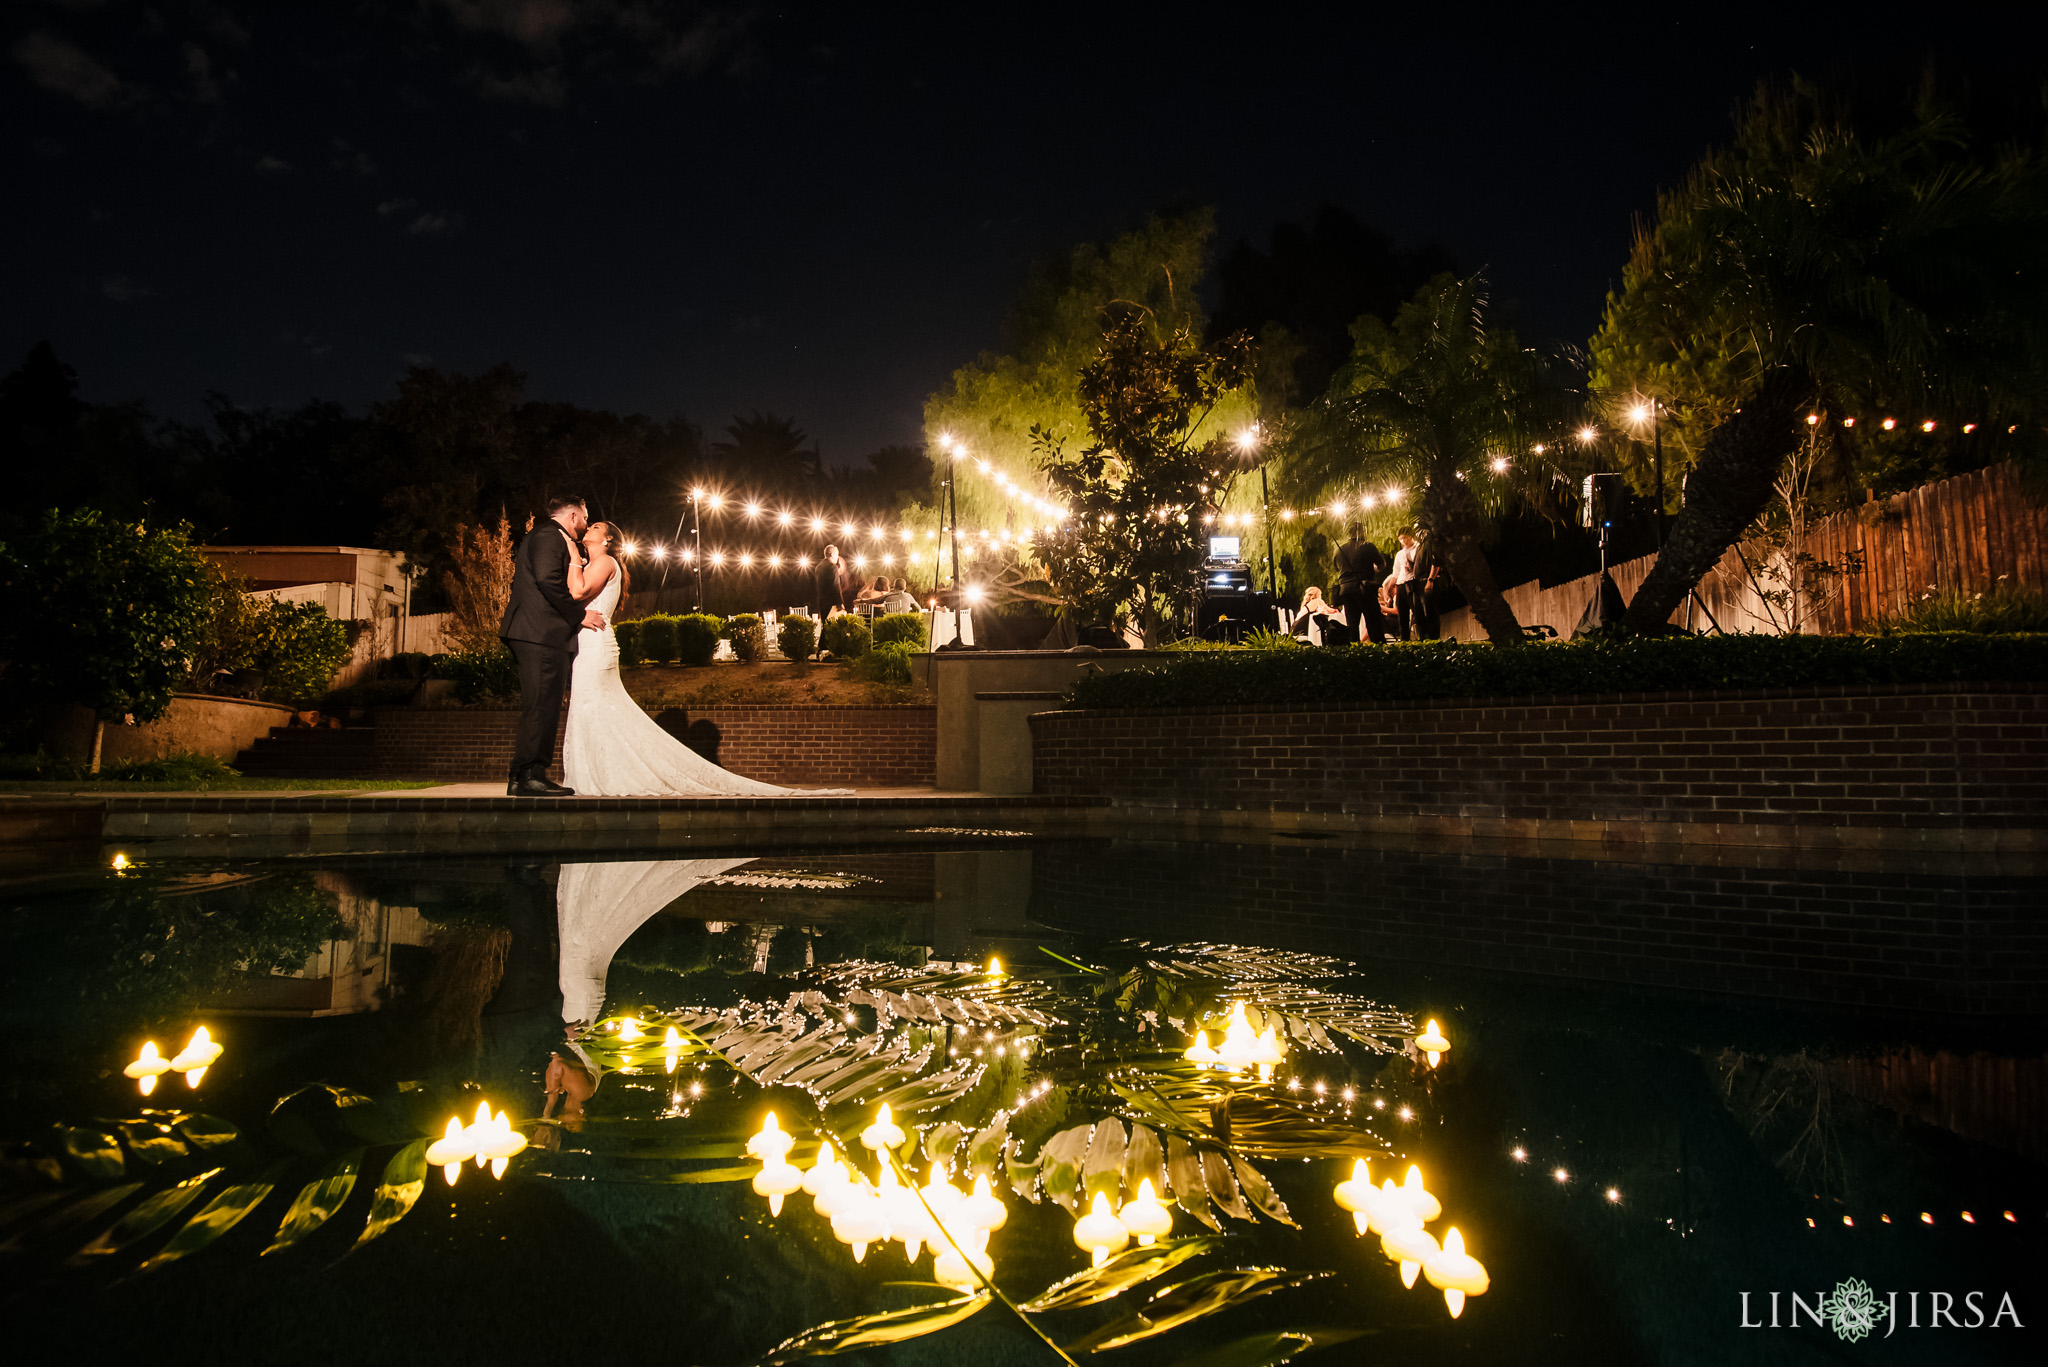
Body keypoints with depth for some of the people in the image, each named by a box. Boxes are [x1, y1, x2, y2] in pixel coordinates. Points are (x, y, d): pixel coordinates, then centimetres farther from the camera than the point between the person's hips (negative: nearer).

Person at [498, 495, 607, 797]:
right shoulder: (550, 535, -5)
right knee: (542, 706, -13)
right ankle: (531, 775, -15)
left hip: (534, 635, 11)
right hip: (544, 634, -11)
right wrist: (579, 614, -14)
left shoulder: (539, 536, 28)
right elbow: (548, 578, -19)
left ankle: (520, 778, 10)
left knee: (536, 709, 10)